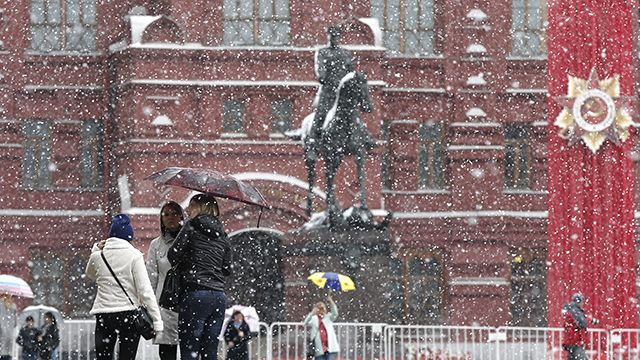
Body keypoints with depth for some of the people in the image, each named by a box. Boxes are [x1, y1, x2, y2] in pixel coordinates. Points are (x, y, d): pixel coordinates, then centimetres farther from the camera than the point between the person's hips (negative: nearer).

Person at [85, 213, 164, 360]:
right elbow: (145, 290, -9)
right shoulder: (134, 255, -4)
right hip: (128, 314, -2)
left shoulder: (97, 256, 5)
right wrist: (156, 320, -7)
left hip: (103, 314, 2)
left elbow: (90, 275, 29)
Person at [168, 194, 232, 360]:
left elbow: (173, 256, -5)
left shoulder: (191, 227, -1)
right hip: (219, 297, 6)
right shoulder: (222, 235, 16)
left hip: (196, 294, -6)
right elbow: (227, 270, 16)